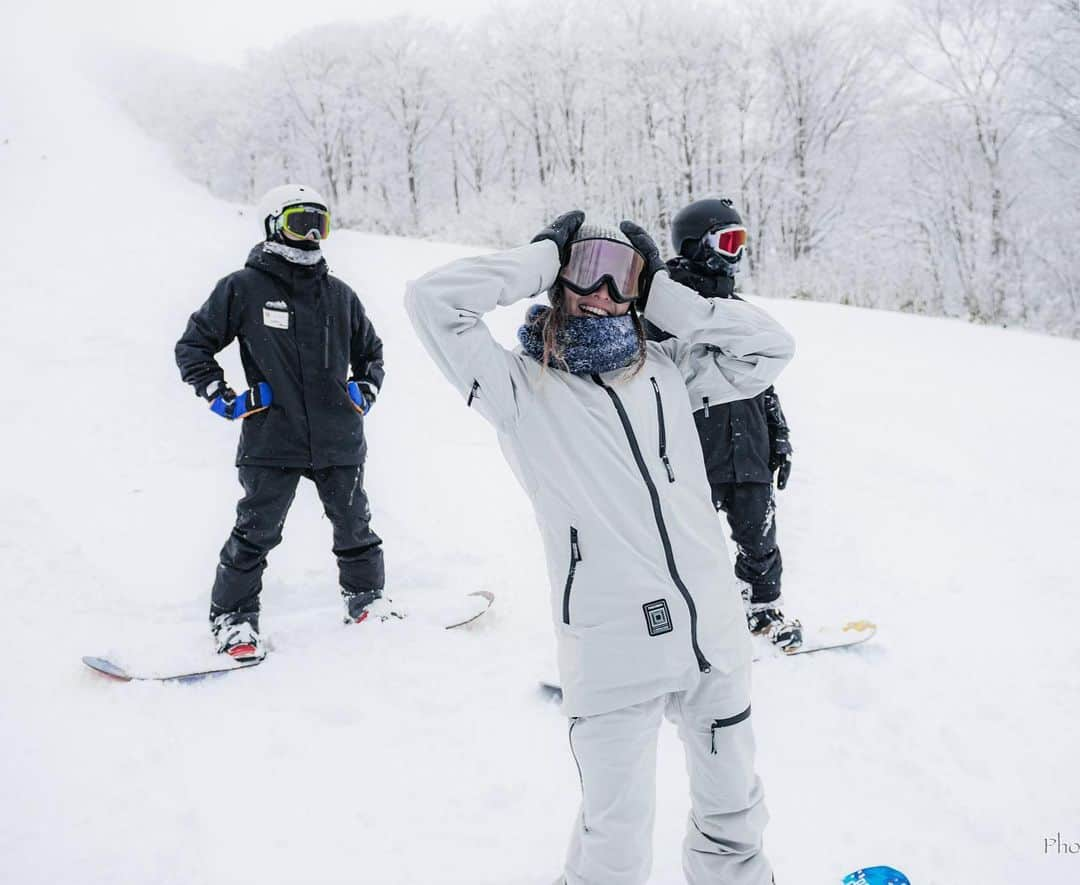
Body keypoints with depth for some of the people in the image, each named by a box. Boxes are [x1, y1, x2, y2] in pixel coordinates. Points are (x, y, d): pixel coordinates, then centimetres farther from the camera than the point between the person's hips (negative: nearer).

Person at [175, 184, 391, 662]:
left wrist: (364, 390, 10)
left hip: (339, 439, 4)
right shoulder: (243, 289, -2)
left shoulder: (340, 295, 10)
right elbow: (192, 345, 6)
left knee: (354, 528, 15)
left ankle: (367, 598, 35)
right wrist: (220, 395, -4)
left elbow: (370, 351, 26)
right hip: (271, 441, -4)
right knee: (256, 533, -1)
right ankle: (232, 619, 15)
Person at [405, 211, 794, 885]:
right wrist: (543, 257, -2)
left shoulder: (664, 370, 12)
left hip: (715, 634, 5)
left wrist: (668, 298, 7)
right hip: (613, 652, -5)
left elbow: (770, 346, 13)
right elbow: (433, 300, -12)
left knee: (735, 805, 23)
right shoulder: (522, 387, -2)